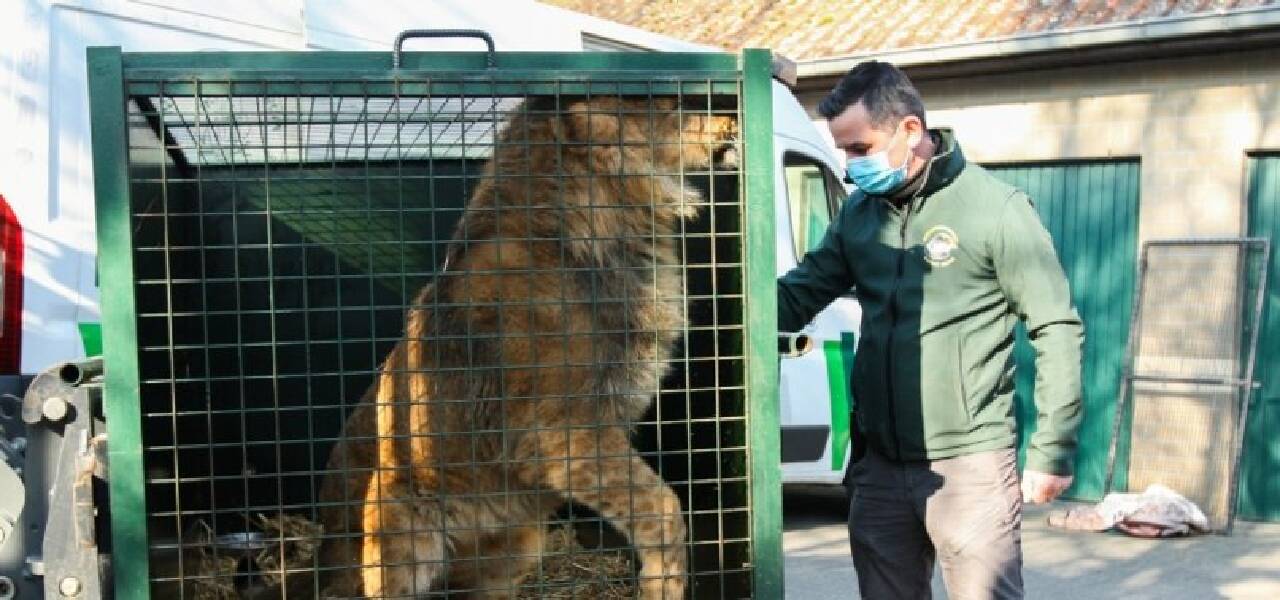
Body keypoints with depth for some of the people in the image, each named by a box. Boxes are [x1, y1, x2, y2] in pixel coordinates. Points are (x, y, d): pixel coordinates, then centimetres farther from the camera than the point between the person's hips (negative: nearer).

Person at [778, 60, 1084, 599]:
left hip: (970, 464, -6)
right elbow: (797, 295, 9)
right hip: (878, 464, 6)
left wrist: (1051, 451, -10)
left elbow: (1057, 330, -8)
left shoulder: (995, 208, -9)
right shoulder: (859, 213, 8)